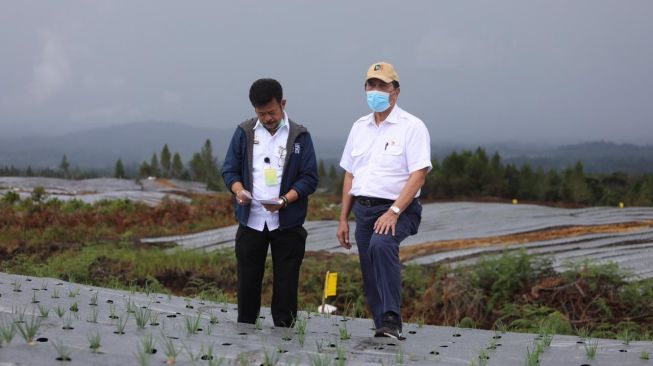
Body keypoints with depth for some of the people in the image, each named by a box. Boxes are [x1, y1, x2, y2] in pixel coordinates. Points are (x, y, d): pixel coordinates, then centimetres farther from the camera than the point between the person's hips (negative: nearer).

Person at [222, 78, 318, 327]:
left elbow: (309, 178, -2)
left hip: (287, 223, -2)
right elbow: (230, 169, 9)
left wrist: (284, 200, -18)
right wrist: (239, 190, -13)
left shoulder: (299, 136, 1)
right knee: (247, 282, 5)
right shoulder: (244, 132, 7)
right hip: (251, 220, 2)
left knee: (285, 284, 0)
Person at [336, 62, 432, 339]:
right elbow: (350, 176, 19)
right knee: (370, 276, 4)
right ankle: (384, 330, 15)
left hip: (397, 210, -7)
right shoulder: (359, 127, 15)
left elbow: (418, 175, -13)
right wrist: (343, 219, 13)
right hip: (363, 209, 7)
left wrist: (394, 212, -22)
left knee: (381, 245, -34)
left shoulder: (411, 127, -4)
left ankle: (392, 321, -34)